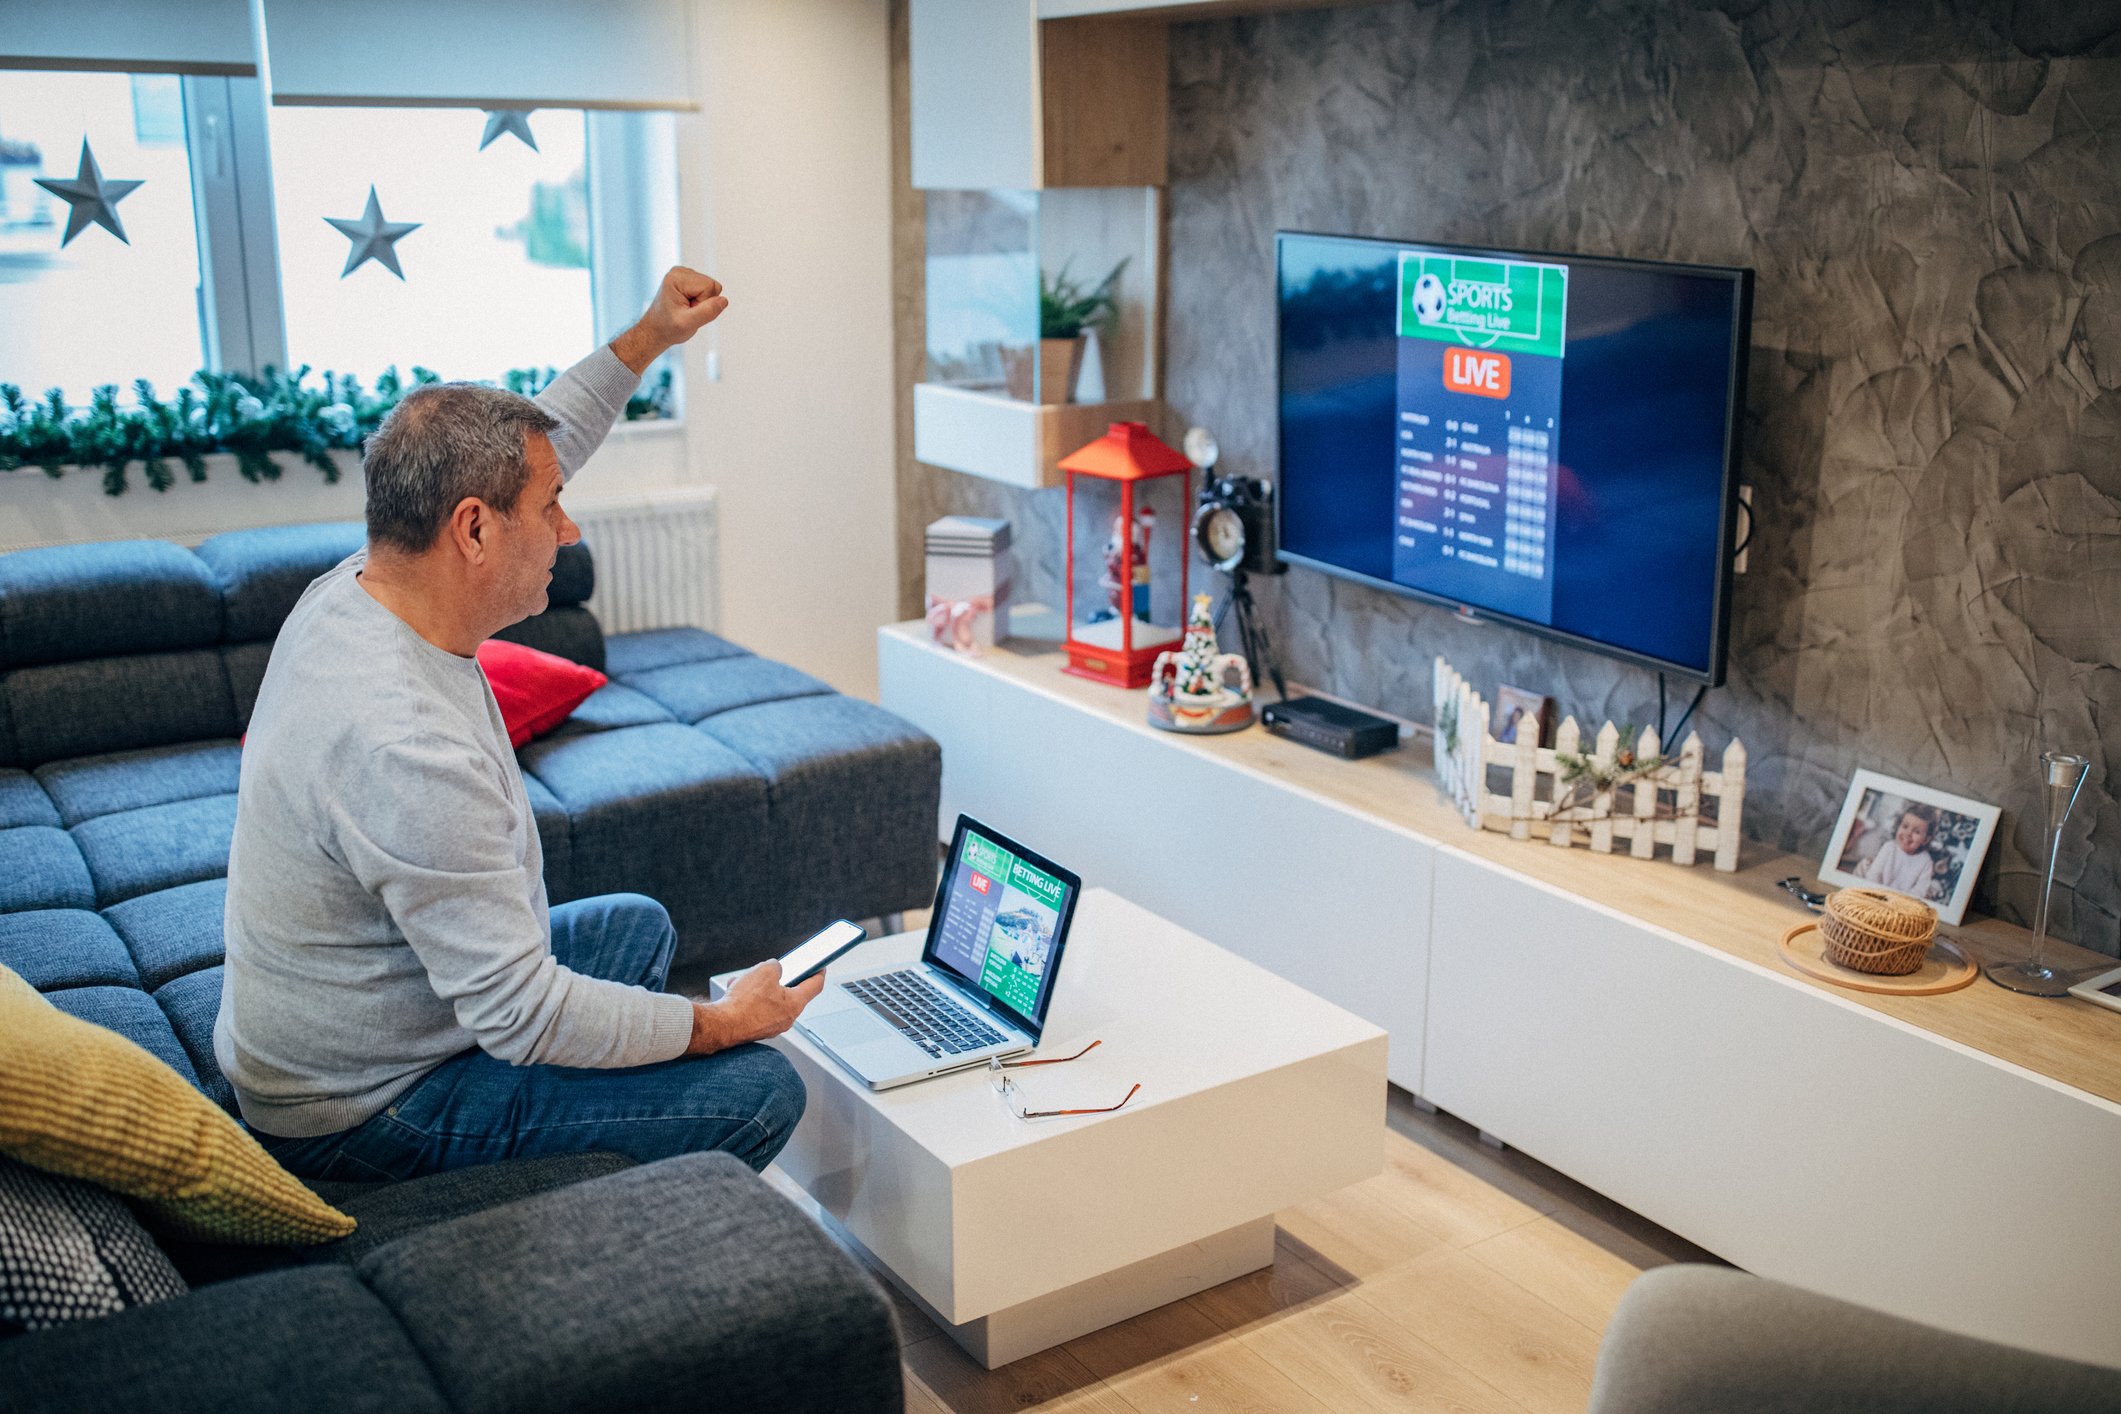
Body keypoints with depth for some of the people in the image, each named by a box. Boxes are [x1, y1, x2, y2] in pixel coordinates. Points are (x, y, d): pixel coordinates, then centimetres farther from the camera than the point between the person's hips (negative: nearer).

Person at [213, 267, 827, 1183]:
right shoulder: (407, 747, -36)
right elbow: (524, 1020, -31)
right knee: (760, 1089, -13)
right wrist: (721, 1023, -19)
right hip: (363, 1115, -10)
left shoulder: (352, 591, -7)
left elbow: (518, 454, 12)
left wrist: (648, 340, 12)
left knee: (636, 925, 27)